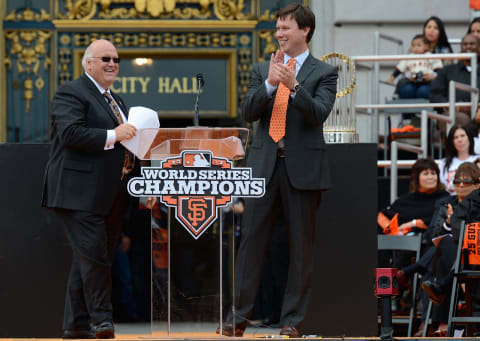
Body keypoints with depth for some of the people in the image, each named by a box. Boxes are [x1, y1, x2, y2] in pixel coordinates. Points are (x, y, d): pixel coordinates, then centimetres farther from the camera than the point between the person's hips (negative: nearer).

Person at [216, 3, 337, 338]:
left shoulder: (324, 73, 1)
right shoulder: (263, 69, 12)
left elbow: (318, 114, -13)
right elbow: (248, 112, 0)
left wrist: (293, 85, -27)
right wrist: (270, 83, -15)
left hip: (303, 167, -3)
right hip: (265, 164, 3)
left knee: (301, 246, 2)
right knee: (252, 239, 2)